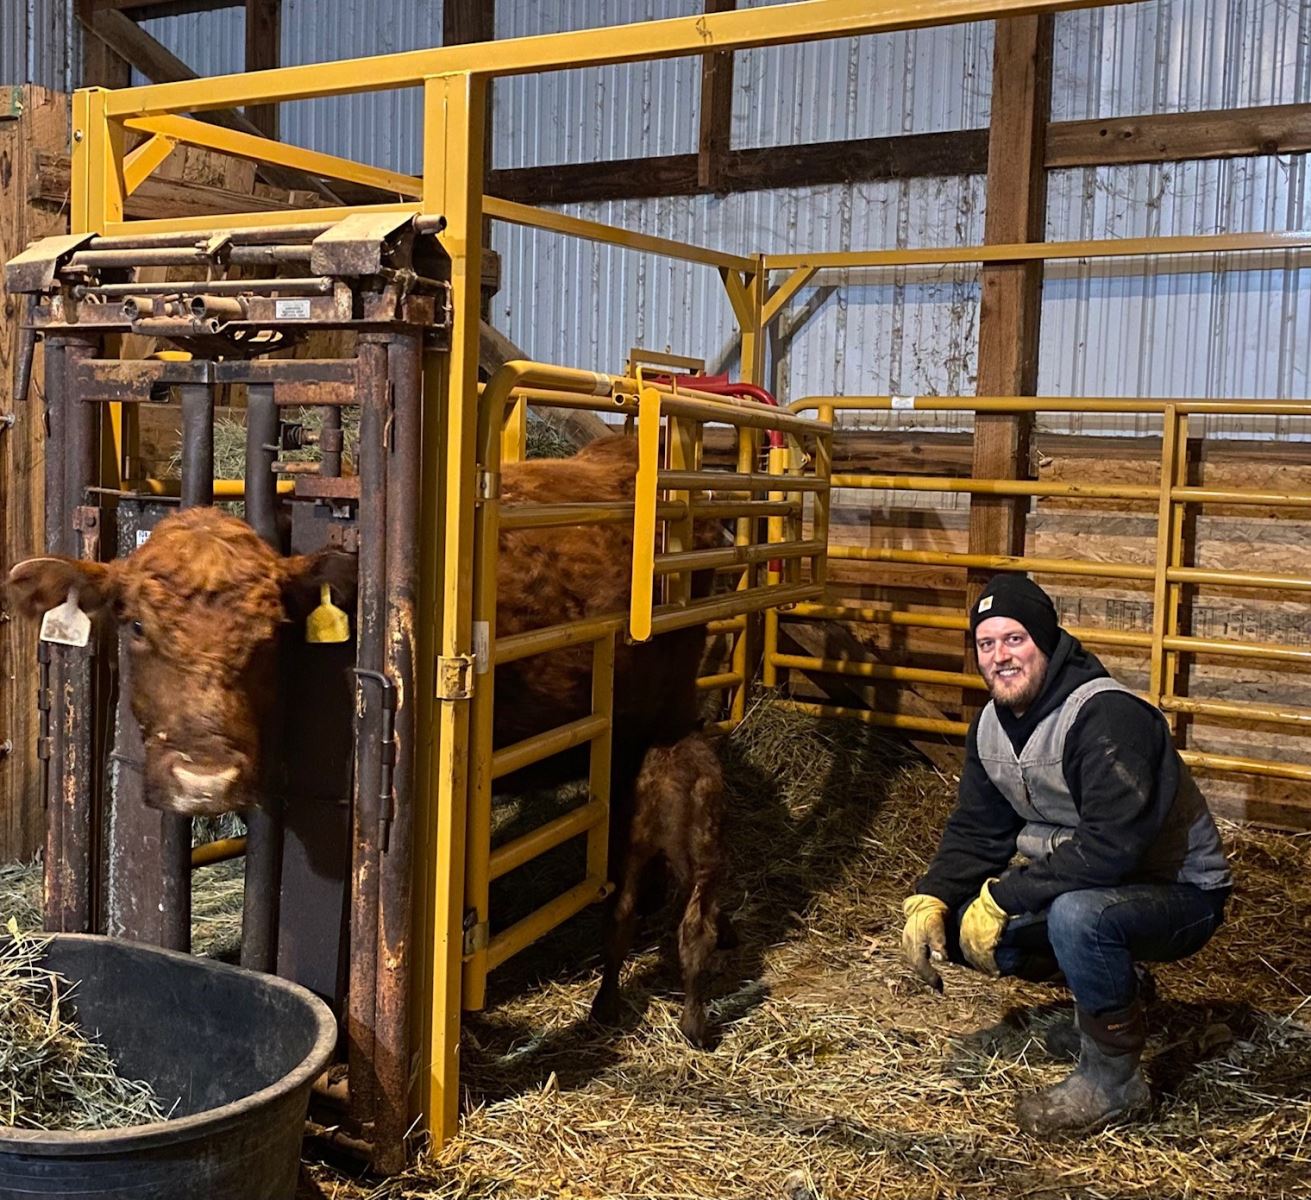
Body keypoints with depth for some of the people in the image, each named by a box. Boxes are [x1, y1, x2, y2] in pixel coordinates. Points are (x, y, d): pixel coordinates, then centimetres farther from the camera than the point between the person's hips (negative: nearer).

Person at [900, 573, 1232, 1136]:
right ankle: (1115, 985, 14)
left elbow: (1110, 847, -34)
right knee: (952, 924, -3)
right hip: (1075, 884, 9)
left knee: (1076, 914, -38)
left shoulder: (1109, 716, -26)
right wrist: (930, 900, -13)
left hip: (1179, 893, -9)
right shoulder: (992, 725, 1)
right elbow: (977, 832, 4)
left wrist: (1002, 898, -32)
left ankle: (1114, 1081, -14)